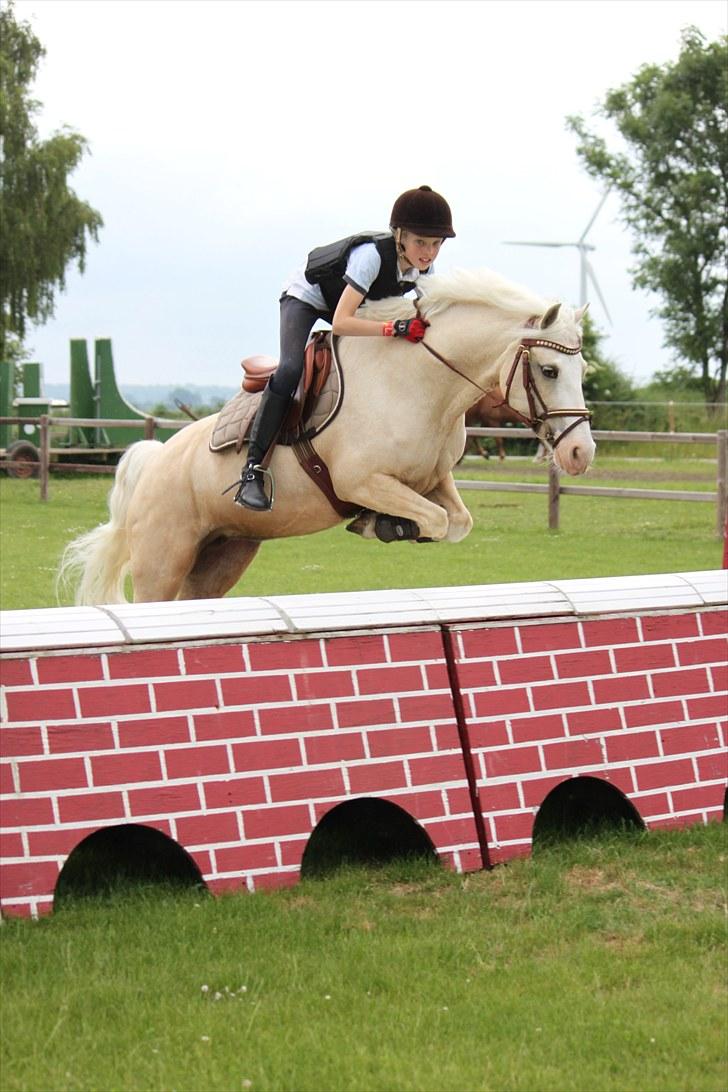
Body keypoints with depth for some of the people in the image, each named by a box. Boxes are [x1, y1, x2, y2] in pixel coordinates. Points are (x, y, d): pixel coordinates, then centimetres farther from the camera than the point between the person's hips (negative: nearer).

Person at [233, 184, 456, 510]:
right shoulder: (372, 254, -39)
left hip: (354, 303, 8)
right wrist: (395, 328, -54)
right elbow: (341, 323, -46)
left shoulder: (425, 267, -19)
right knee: (290, 370, -30)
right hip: (305, 296, -8)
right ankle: (252, 469, -29)